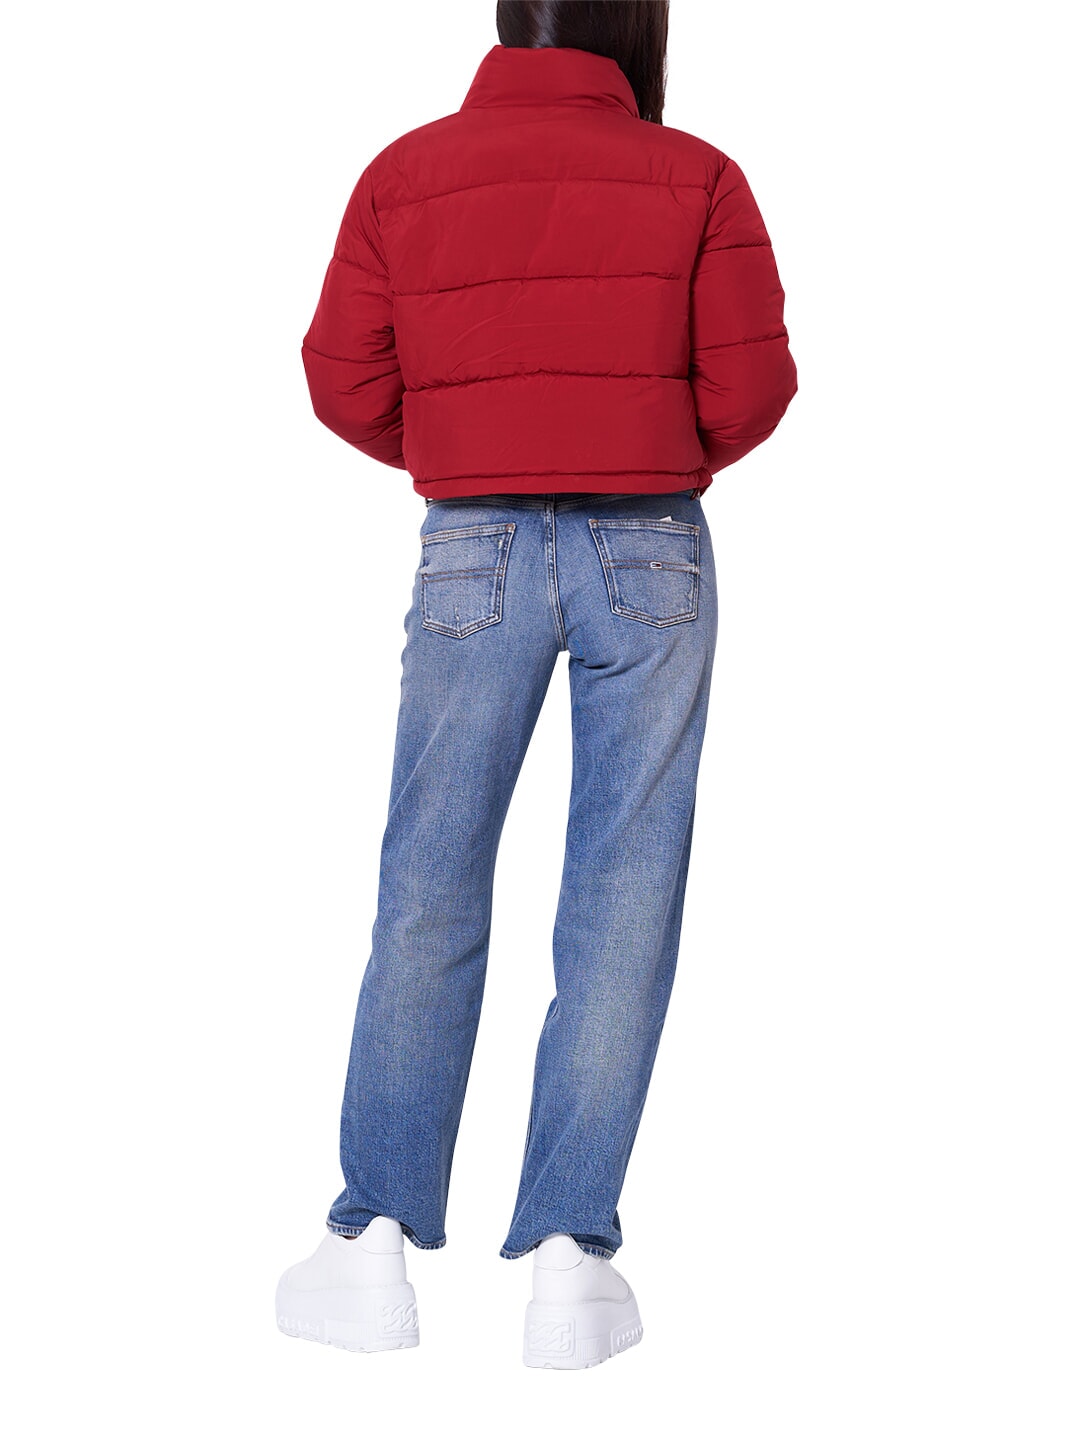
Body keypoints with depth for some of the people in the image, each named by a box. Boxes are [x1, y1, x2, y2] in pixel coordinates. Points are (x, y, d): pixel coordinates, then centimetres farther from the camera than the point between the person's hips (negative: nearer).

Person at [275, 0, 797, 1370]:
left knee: (428, 893, 7)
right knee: (622, 898, 2)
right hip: (651, 552, -1)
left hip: (475, 548, 1)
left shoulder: (404, 173, 4)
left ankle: (376, 1239, 3)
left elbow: (347, 382, 2)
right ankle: (568, 1254, -1)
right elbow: (752, 383, -2)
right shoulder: (696, 177, 1)